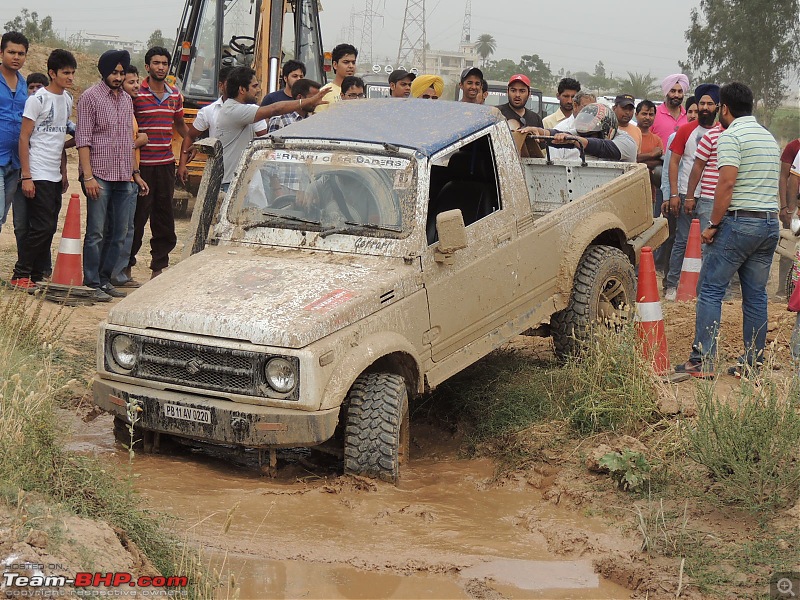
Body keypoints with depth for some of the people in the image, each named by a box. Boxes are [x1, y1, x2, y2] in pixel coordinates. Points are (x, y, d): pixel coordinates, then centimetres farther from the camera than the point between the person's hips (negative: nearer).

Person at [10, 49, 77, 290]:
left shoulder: (67, 99, 13)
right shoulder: (38, 99, -10)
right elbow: (24, 139, -11)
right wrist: (26, 177, -15)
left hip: (55, 176, 8)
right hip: (38, 175, -7)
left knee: (49, 227, 8)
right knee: (42, 227, -10)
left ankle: (37, 274, 15)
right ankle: (20, 275, -1)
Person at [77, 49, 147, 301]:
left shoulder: (126, 100, 17)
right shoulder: (90, 97, -3)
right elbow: (83, 139, -8)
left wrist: (136, 172, 17)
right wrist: (88, 176, -15)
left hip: (123, 178, 7)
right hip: (99, 175, -7)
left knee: (118, 233, 8)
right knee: (96, 232, -5)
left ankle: (104, 278, 17)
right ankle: (92, 283, -1)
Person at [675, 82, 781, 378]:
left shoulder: (730, 135, -8)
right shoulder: (770, 138, 18)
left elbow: (727, 182, -18)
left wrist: (713, 224, -13)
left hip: (739, 221, -8)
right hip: (771, 223, 8)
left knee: (711, 290, -2)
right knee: (756, 295, 10)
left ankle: (702, 361, -5)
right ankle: (752, 363, 12)